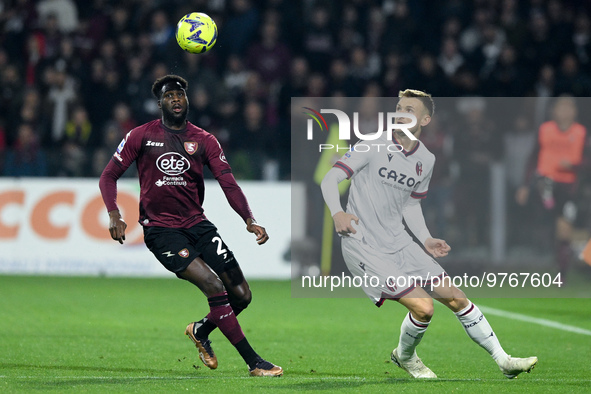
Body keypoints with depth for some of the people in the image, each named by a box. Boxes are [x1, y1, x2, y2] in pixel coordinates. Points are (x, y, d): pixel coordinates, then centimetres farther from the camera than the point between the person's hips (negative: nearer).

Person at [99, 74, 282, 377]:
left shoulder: (204, 141, 7)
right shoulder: (141, 136, 1)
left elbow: (228, 184, 1)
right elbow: (108, 176, 5)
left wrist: (249, 220, -15)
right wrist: (114, 215, -12)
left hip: (197, 224, 4)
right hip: (160, 229, -4)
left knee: (241, 295, -1)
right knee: (213, 285, -22)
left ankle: (201, 331, 31)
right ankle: (254, 363, -17)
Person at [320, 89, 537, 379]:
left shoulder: (426, 159, 8)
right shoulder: (374, 145, -10)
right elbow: (330, 179, -13)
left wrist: (426, 240, 7)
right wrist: (337, 213, -32)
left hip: (400, 243, 6)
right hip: (363, 245, -6)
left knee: (456, 298, 4)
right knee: (423, 307, -18)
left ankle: (503, 361, 17)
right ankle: (404, 356, 12)